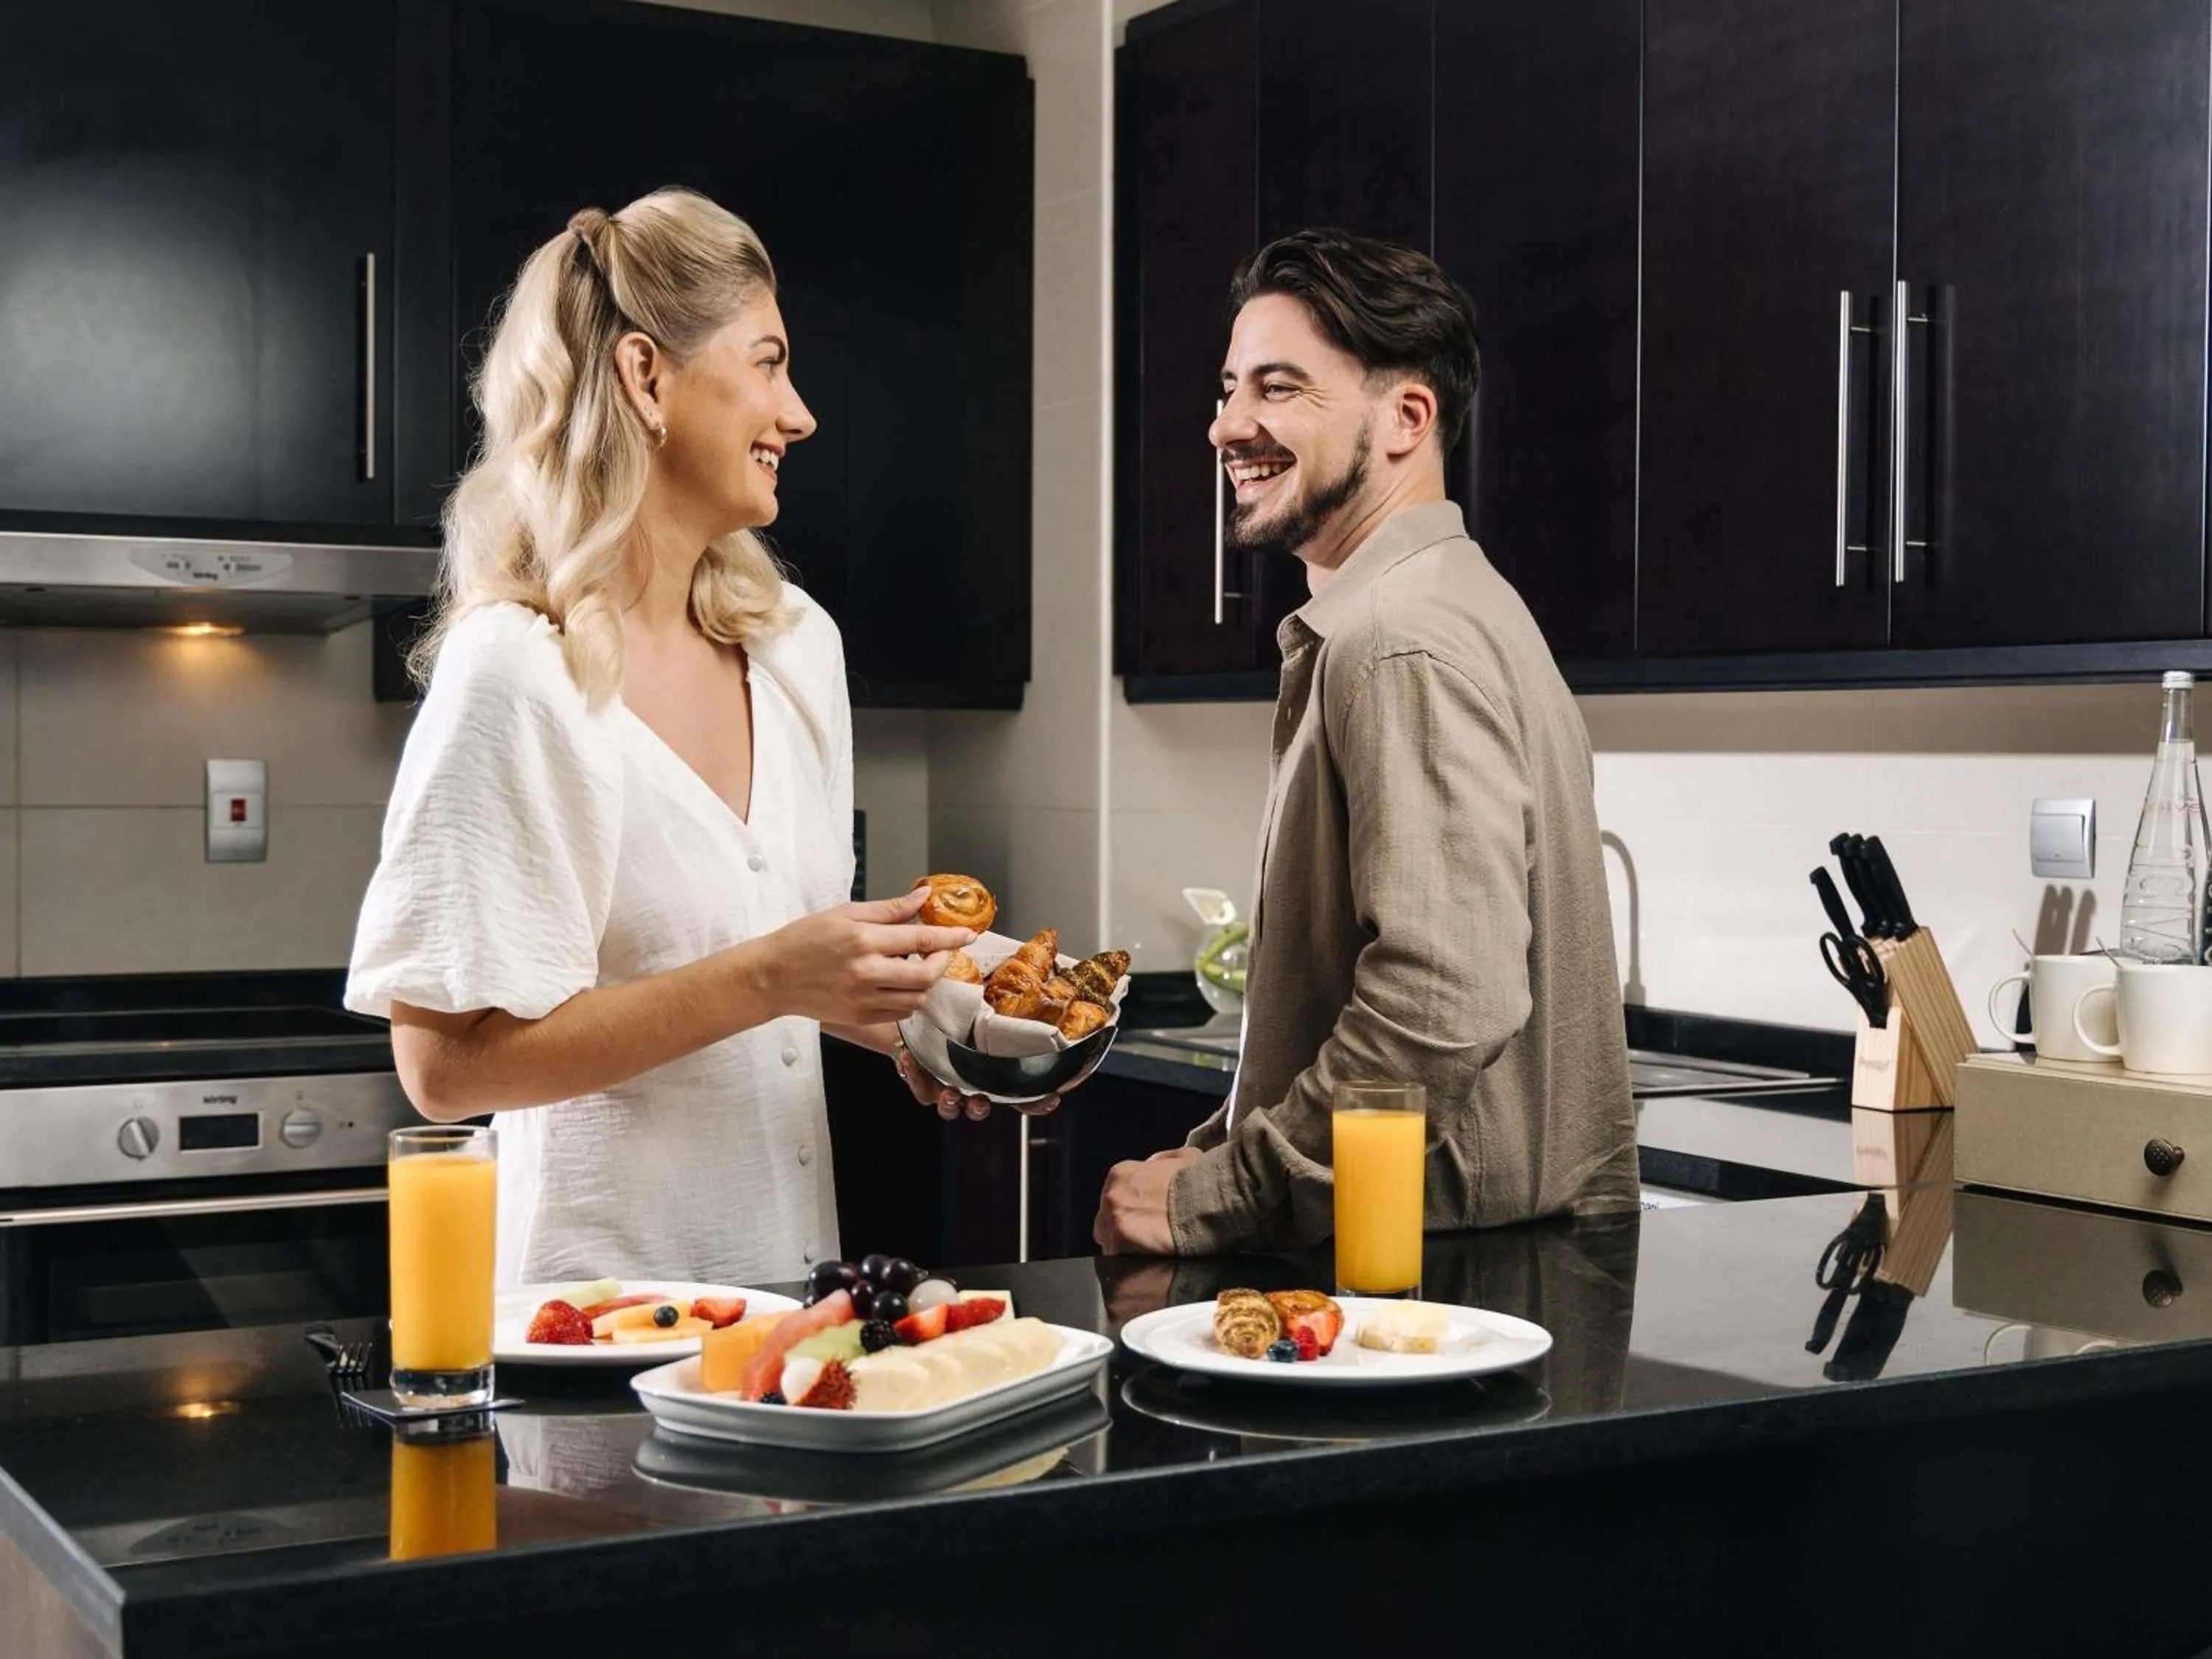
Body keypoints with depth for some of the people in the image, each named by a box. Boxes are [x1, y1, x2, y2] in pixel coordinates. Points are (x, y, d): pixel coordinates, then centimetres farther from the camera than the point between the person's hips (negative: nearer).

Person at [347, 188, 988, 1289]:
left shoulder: (796, 643, 4)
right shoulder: (516, 675, -17)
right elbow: (445, 1064, -20)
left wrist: (890, 1017, -2)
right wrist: (767, 980, -24)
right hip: (607, 1296, -7)